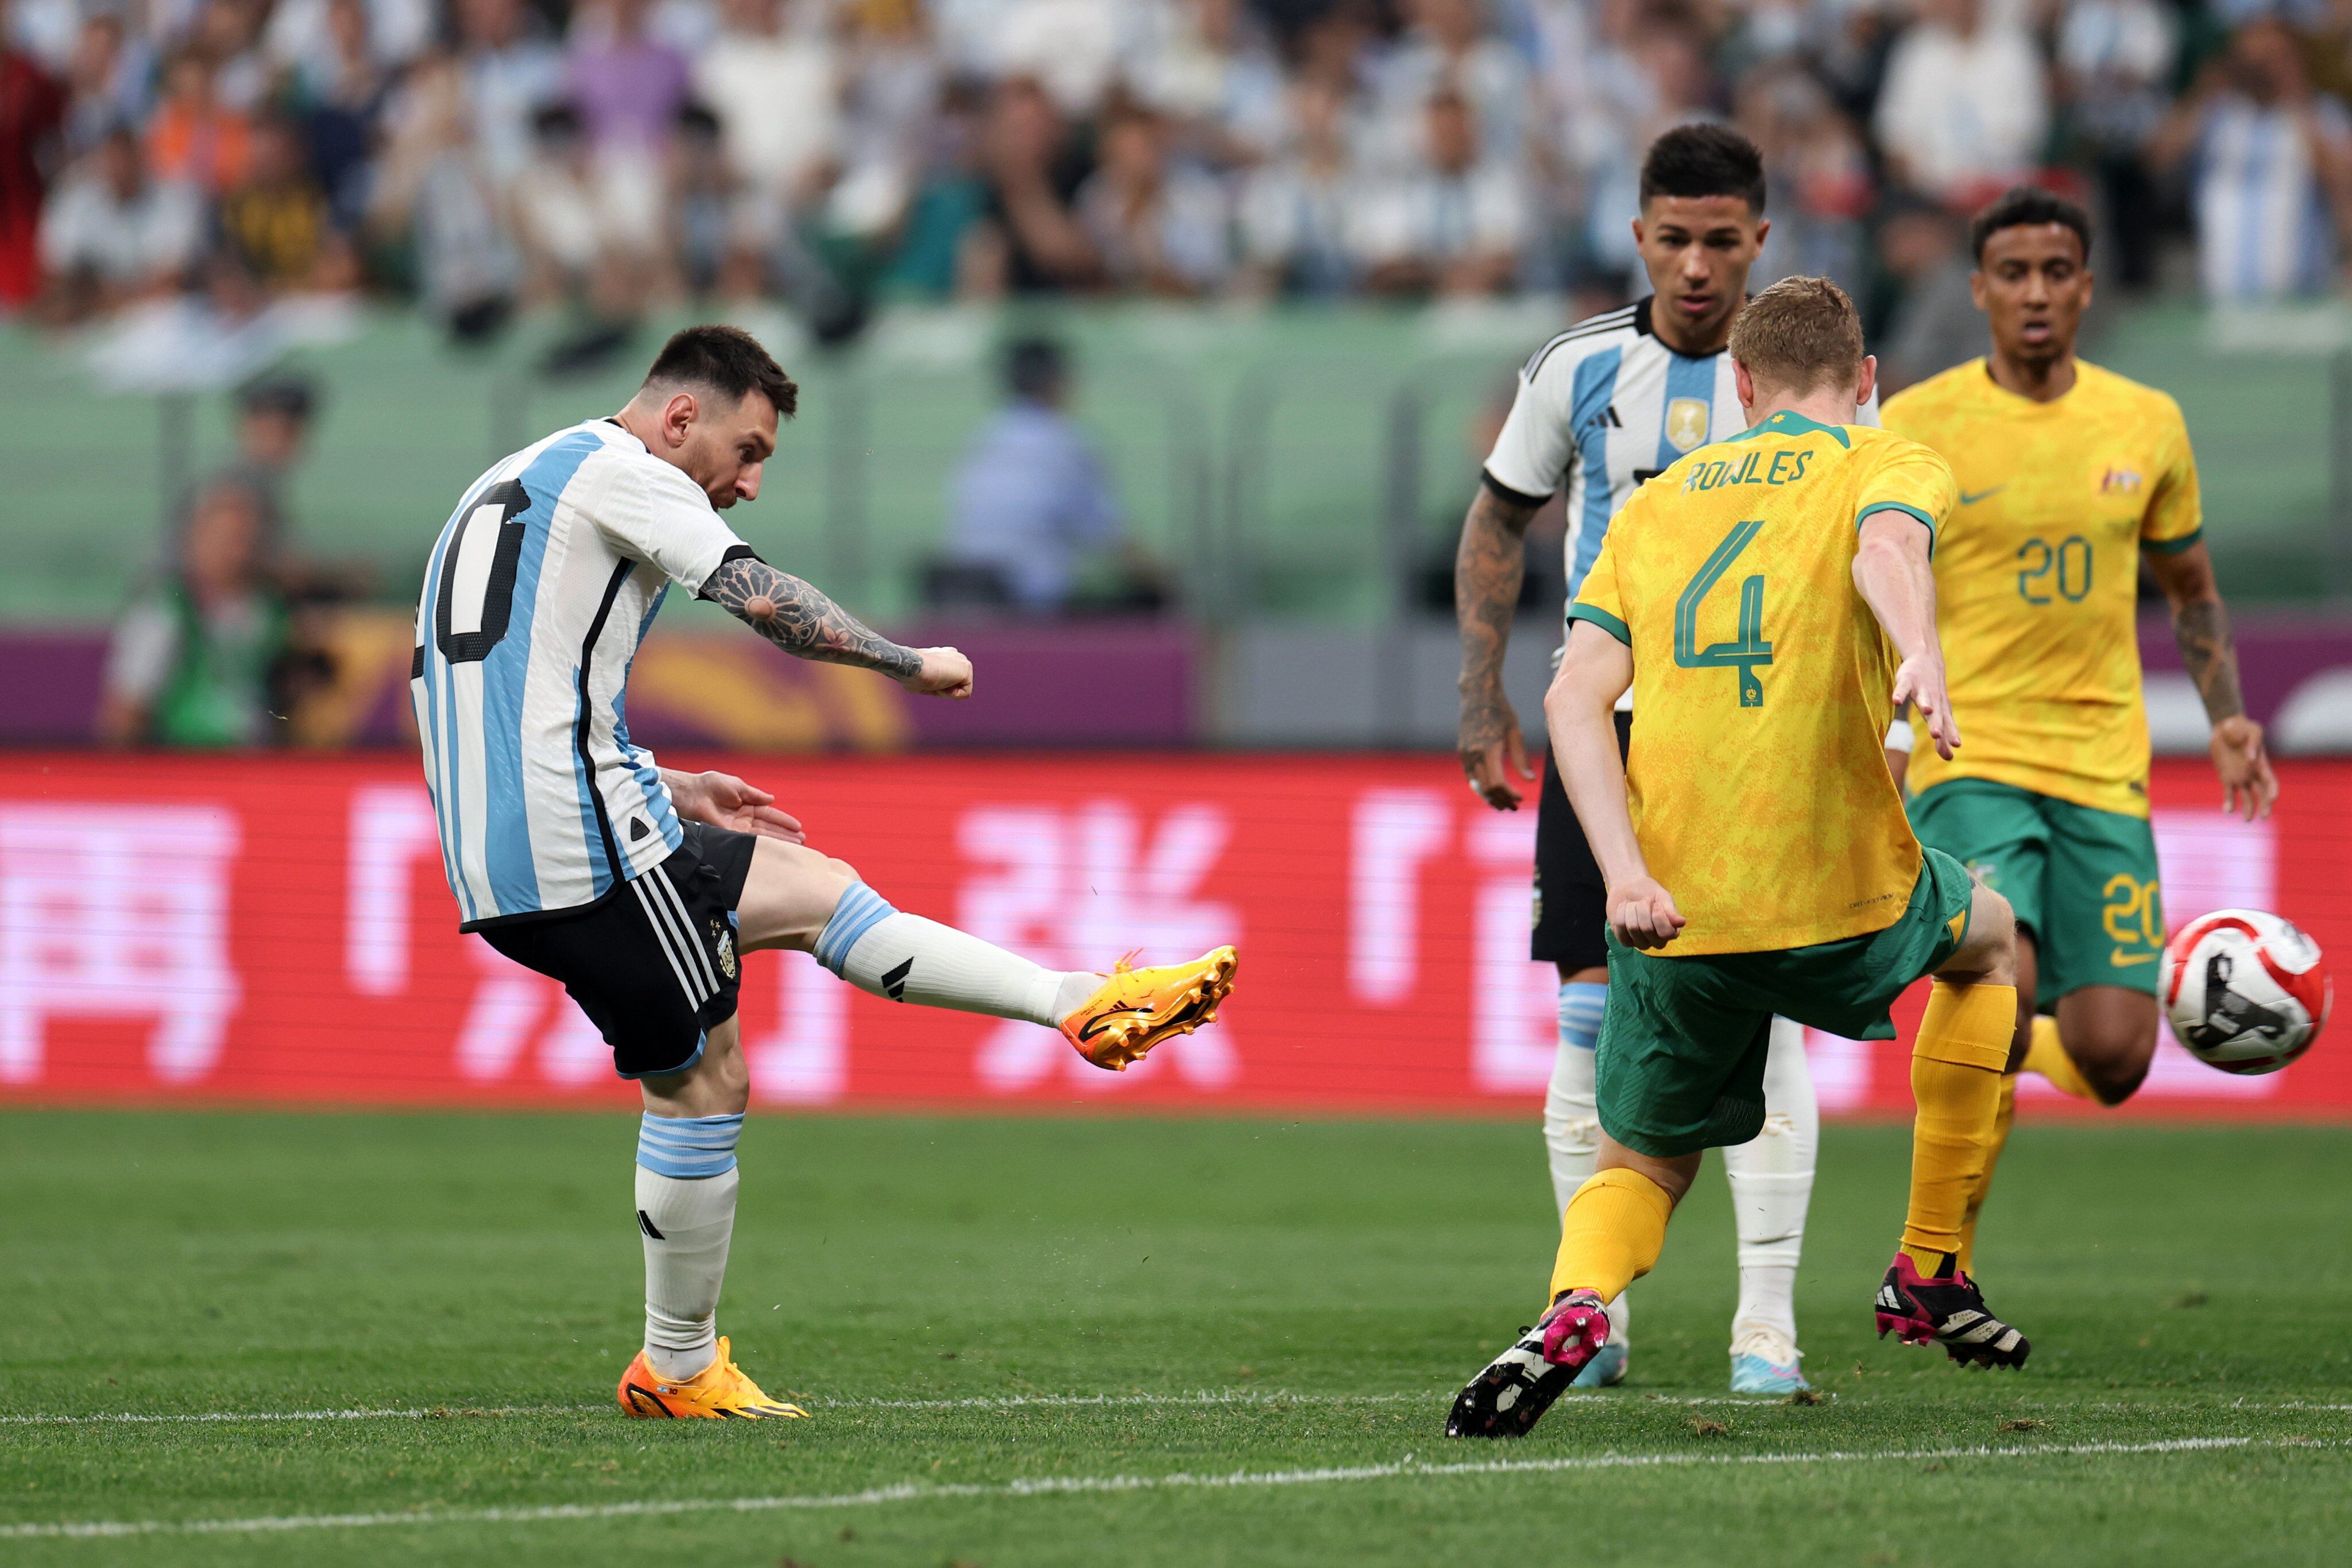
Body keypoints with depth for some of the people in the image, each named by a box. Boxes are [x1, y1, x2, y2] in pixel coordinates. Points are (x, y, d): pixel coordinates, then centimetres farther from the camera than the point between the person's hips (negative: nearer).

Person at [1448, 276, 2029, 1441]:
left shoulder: (1657, 503, 18)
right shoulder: (1891, 466, 7)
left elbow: (1574, 696, 4)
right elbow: (1887, 546, -20)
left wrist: (1624, 872, -5)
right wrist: (1921, 655, -40)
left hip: (1672, 915, 3)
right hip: (1842, 897, -2)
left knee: (1640, 1167, 20)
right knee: (1988, 944, 31)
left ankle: (1576, 1307, -16)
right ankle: (1930, 1274, 29)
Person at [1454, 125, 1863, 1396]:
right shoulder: (1579, 371, 4)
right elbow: (1497, 524, 16)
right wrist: (1482, 700, 10)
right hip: (1605, 717, 2)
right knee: (1595, 1014, -1)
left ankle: (1766, 1321, -7)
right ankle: (1592, 1313, 8)